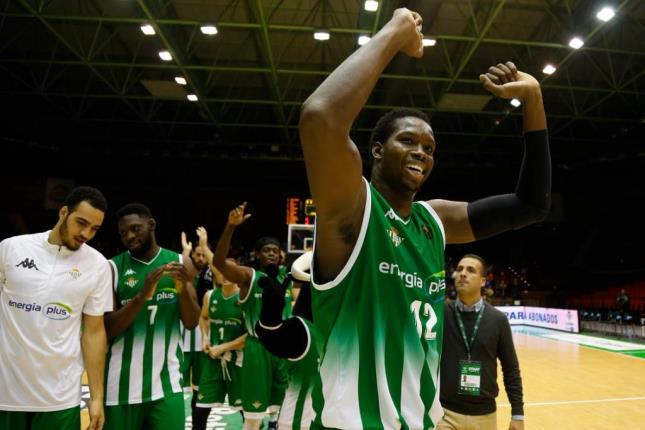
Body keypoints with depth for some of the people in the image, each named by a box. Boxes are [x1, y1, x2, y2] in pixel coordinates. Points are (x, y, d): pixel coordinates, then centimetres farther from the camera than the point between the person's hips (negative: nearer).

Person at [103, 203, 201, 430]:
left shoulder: (180, 262, 3)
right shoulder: (113, 268, -3)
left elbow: (191, 323, 2)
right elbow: (105, 330, -7)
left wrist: (183, 289, -16)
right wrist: (142, 296, -22)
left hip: (167, 381, 1)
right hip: (121, 384, -1)